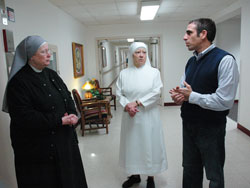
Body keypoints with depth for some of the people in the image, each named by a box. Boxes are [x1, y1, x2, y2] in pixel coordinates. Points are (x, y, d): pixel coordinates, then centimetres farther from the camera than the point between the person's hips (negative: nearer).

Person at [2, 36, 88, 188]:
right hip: (38, 147, -6)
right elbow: (24, 117, -20)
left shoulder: (51, 74, 7)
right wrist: (60, 121, -20)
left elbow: (68, 97, 11)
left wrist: (72, 115, -9)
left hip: (64, 139, 7)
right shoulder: (19, 82, -14)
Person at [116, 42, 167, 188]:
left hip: (148, 116, -2)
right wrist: (127, 106, -16)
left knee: (149, 144, 6)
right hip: (130, 116, 3)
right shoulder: (124, 73, 5)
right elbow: (119, 93, 2)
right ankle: (135, 175, 34)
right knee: (132, 144, 13)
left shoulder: (154, 72, -2)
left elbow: (156, 93, -11)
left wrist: (136, 103, -17)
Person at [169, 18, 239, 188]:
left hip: (211, 129, -6)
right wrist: (179, 95, -8)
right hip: (189, 125, 7)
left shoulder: (225, 60, -17)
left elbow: (225, 101, -23)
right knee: (190, 171, 23)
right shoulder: (191, 61, 7)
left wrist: (191, 96, -19)